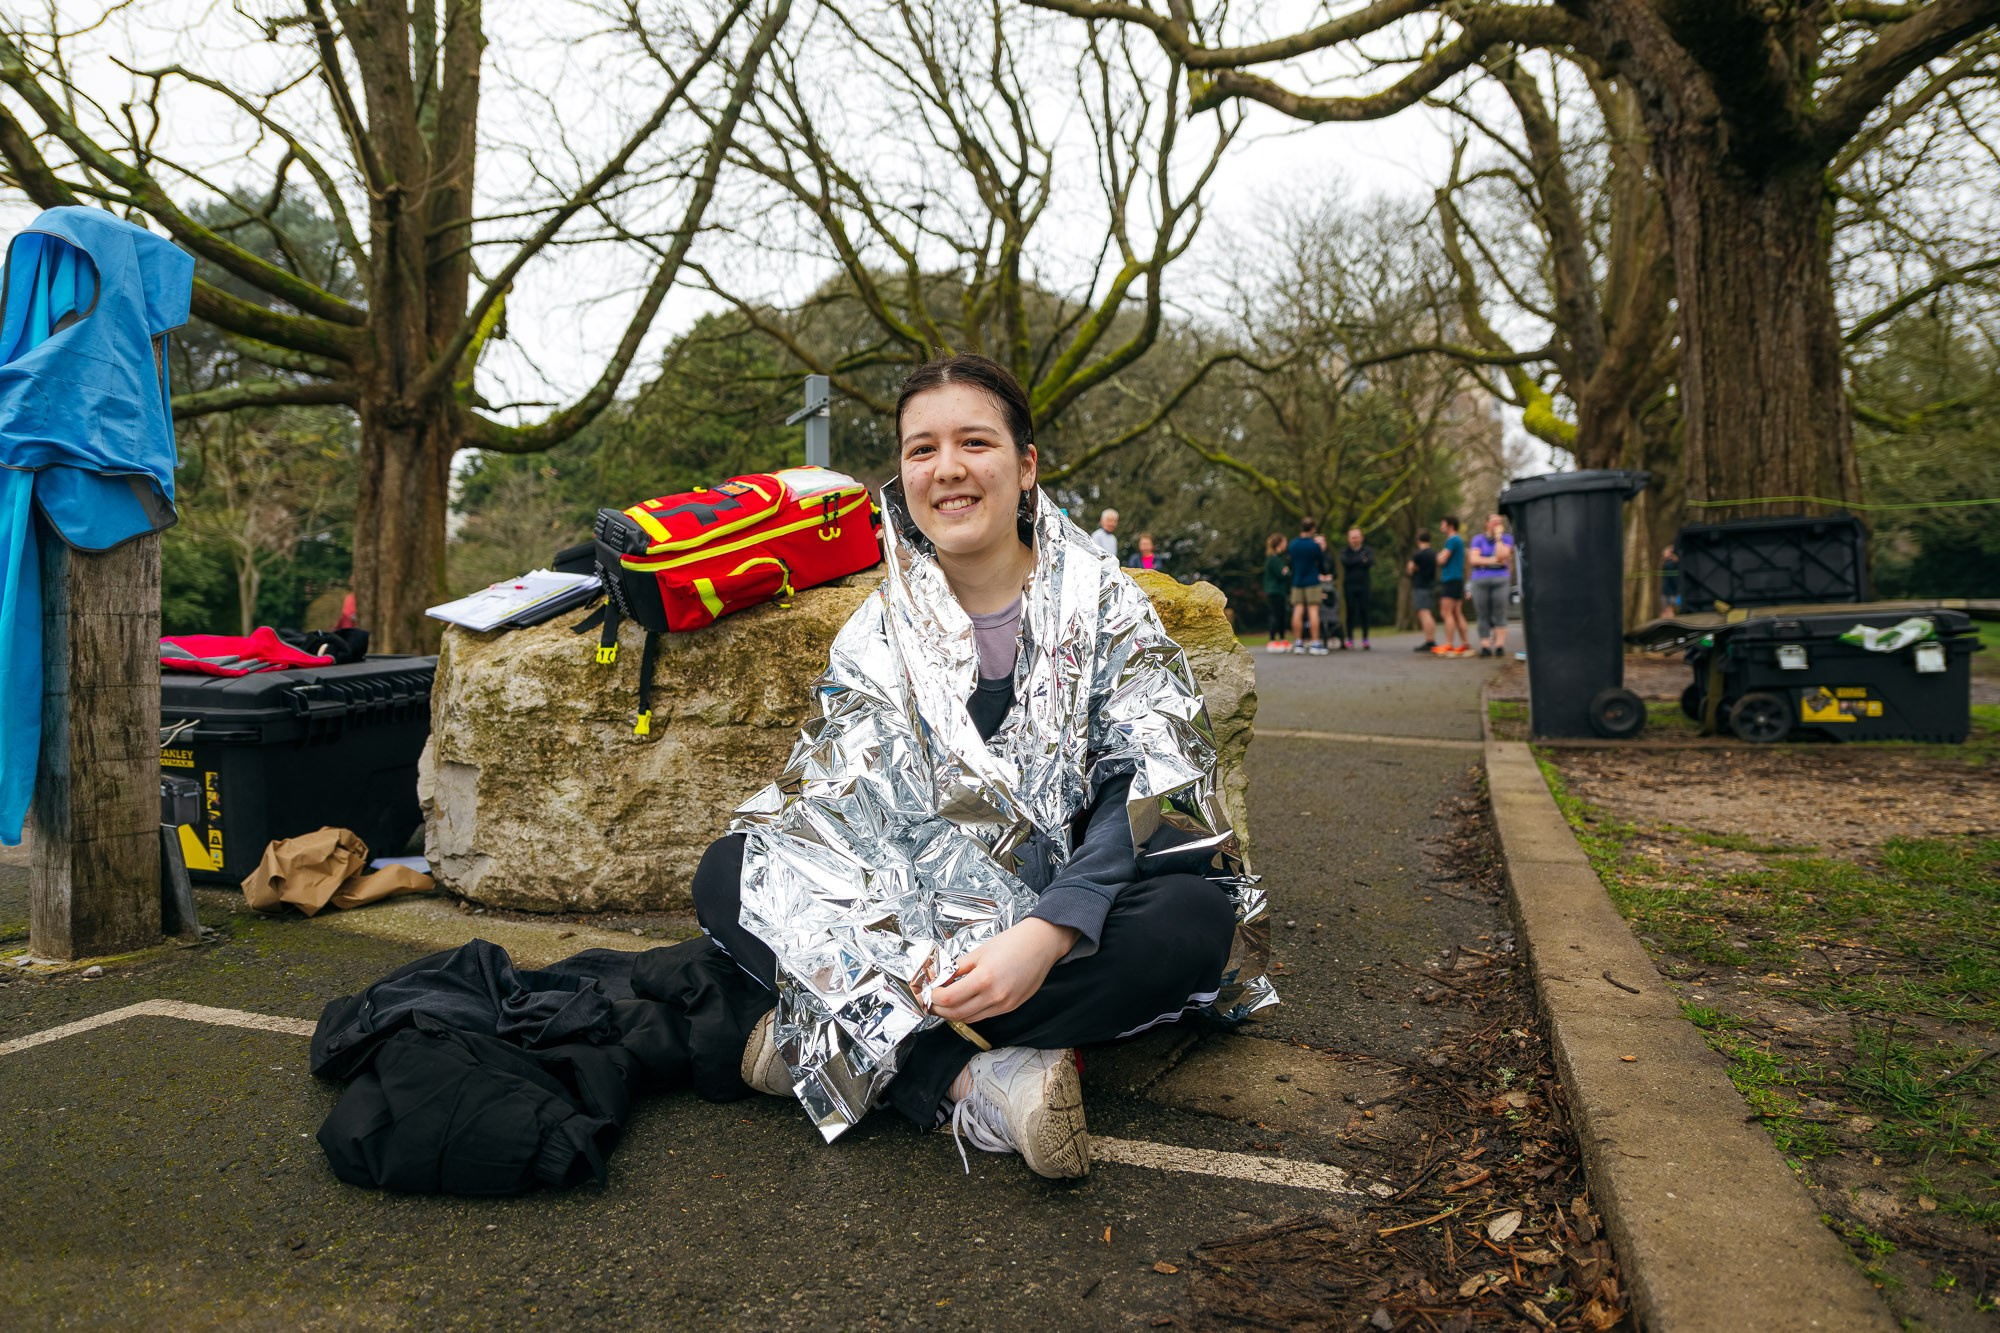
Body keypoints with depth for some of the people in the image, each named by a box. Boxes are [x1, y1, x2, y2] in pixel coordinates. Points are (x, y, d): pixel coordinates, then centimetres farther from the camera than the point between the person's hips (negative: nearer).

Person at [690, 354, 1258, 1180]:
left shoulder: (1102, 604, -3)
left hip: (1068, 919, -1)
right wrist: (902, 956, -23)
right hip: (920, 925, 2)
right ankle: (972, 1082, -30)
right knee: (726, 874, -16)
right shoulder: (876, 634, 5)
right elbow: (841, 811, -3)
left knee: (1196, 919, -32)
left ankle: (838, 1043, -29)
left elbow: (1148, 782, -14)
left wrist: (1045, 936, -31)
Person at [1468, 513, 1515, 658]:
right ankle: (1484, 646, -1)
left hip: (1500, 580, -1)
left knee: (1500, 615, -7)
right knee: (1483, 616, -2)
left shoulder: (1507, 539, 8)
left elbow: (1502, 554, -9)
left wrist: (1498, 536, -4)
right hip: (1480, 580, 1)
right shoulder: (1478, 540, 10)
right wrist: (1493, 560, -7)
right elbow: (1474, 559, -2)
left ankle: (1500, 646, -8)